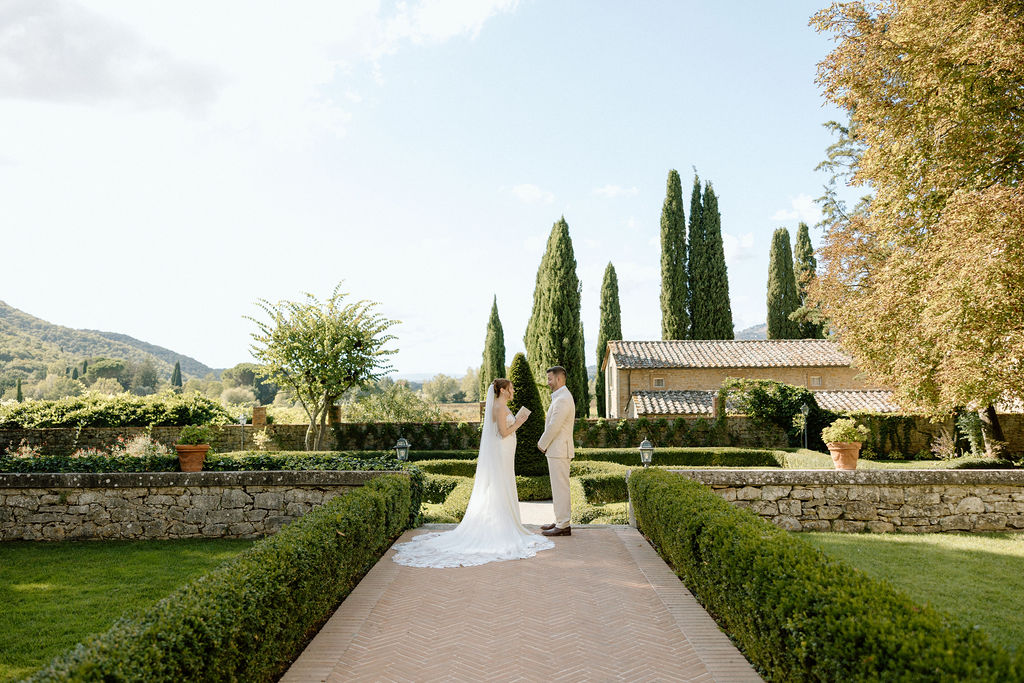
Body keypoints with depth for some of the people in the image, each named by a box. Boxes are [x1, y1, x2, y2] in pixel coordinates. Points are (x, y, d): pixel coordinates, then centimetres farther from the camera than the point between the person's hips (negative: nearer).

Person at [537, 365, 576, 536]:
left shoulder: (563, 399, -18)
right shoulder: (560, 397, 17)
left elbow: (554, 426, -20)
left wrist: (542, 444, -7)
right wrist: (545, 444, 11)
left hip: (559, 451, -11)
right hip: (556, 450, 11)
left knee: (560, 487, -5)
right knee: (559, 487, 15)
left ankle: (563, 526, 0)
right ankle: (561, 521, 23)